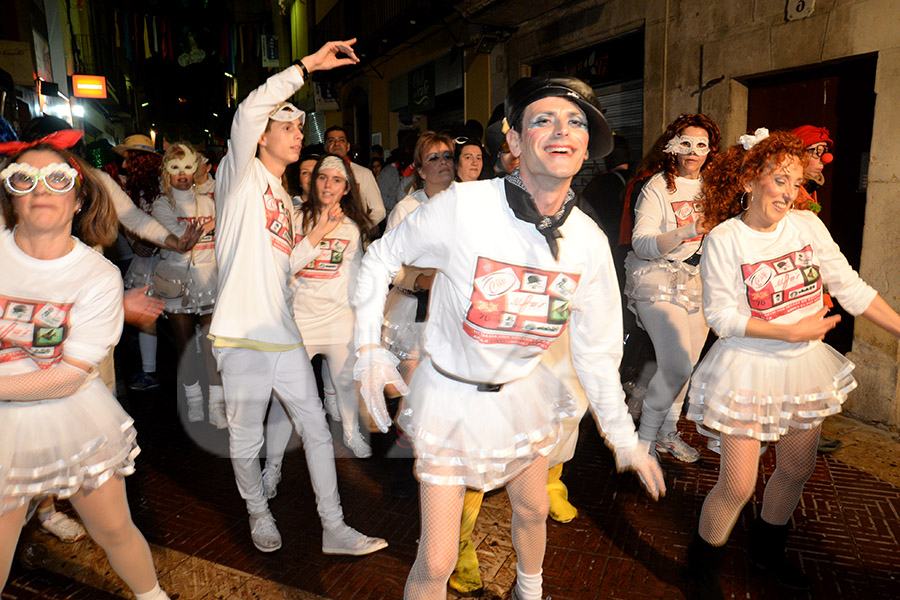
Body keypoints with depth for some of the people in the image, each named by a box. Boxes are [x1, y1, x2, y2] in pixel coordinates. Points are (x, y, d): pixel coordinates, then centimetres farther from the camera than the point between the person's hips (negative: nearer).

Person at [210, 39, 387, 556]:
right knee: (246, 441, 9)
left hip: (284, 335, 7)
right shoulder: (242, 175, -1)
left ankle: (335, 529, 20)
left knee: (317, 430, 8)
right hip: (242, 338, -7)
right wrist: (309, 65, -16)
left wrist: (318, 236, 12)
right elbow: (250, 110, -19)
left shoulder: (284, 199, 20)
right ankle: (259, 513, 35)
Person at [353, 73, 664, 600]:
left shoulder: (590, 242, -10)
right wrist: (370, 347, -12)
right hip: (451, 394, -4)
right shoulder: (461, 206, -25)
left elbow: (597, 348, 1)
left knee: (533, 510, 28)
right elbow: (381, 257, -8)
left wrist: (624, 436, 7)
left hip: (526, 390, 5)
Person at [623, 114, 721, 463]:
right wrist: (687, 232, -32)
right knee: (676, 365, -15)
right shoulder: (657, 187, -8)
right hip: (659, 283, -6)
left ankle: (667, 433, 27)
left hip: (698, 284, 6)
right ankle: (645, 438, 4)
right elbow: (641, 244, -19)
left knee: (686, 364, 9)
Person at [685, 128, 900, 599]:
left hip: (805, 365, 6)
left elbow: (850, 287, 4)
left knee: (797, 471, 20)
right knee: (737, 487, -2)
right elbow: (721, 314, -16)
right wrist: (790, 332, -20)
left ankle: (767, 549, 46)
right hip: (748, 369, -6)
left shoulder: (807, 224, -1)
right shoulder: (724, 238, -14)